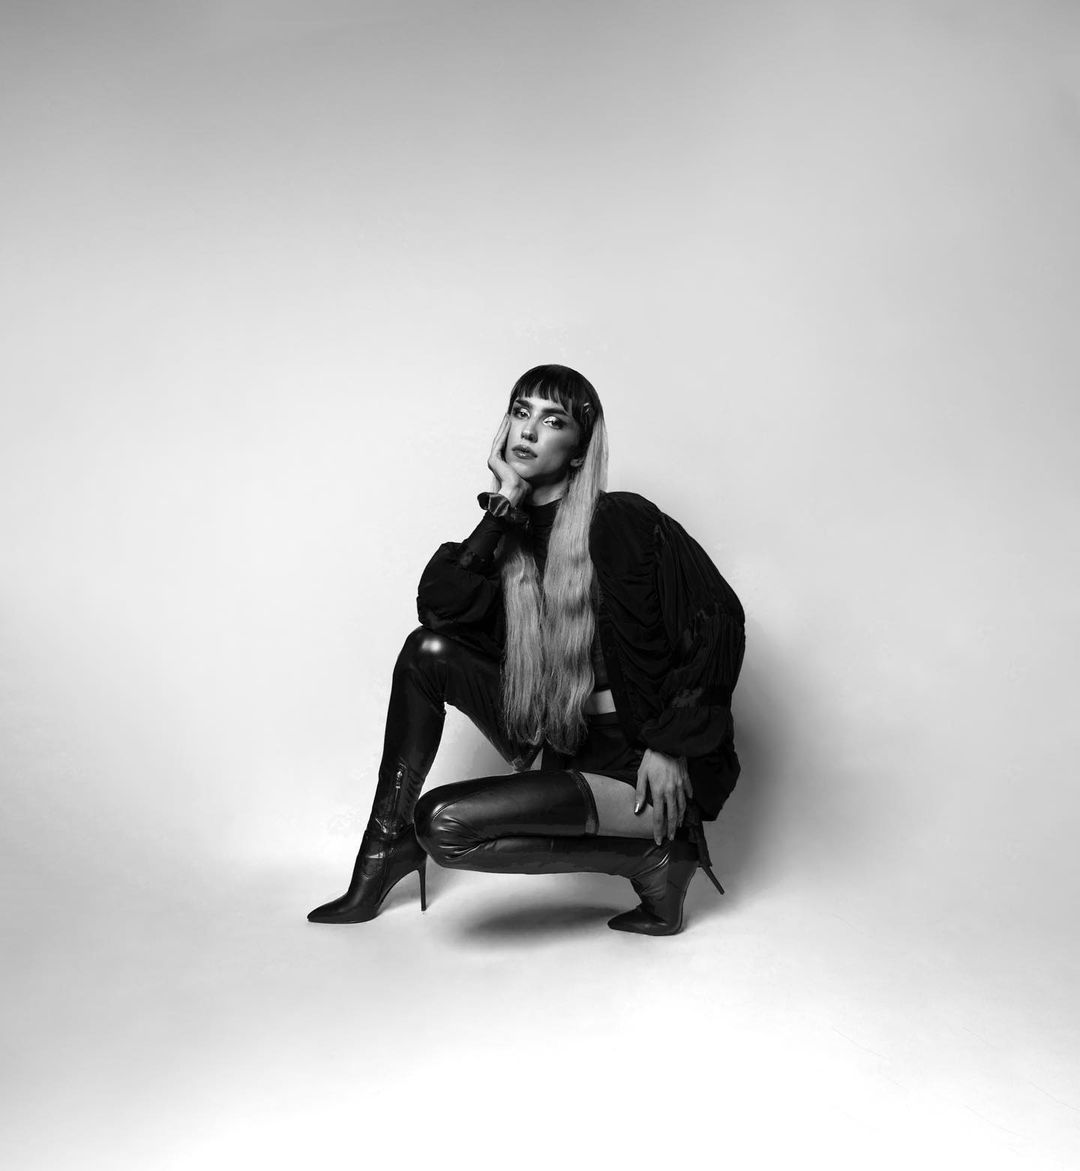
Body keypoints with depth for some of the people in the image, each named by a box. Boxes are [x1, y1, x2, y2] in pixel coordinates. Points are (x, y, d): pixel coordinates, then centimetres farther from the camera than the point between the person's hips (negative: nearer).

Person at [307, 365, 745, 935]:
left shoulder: (621, 521, -15)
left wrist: (671, 746, -15)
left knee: (444, 824, -20)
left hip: (632, 762, -7)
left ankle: (653, 855, -6)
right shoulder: (513, 530, 5)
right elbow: (437, 606, -8)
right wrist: (504, 504, -11)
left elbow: (718, 618, -16)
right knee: (428, 652, -3)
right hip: (555, 746, 7)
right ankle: (387, 848, 7)